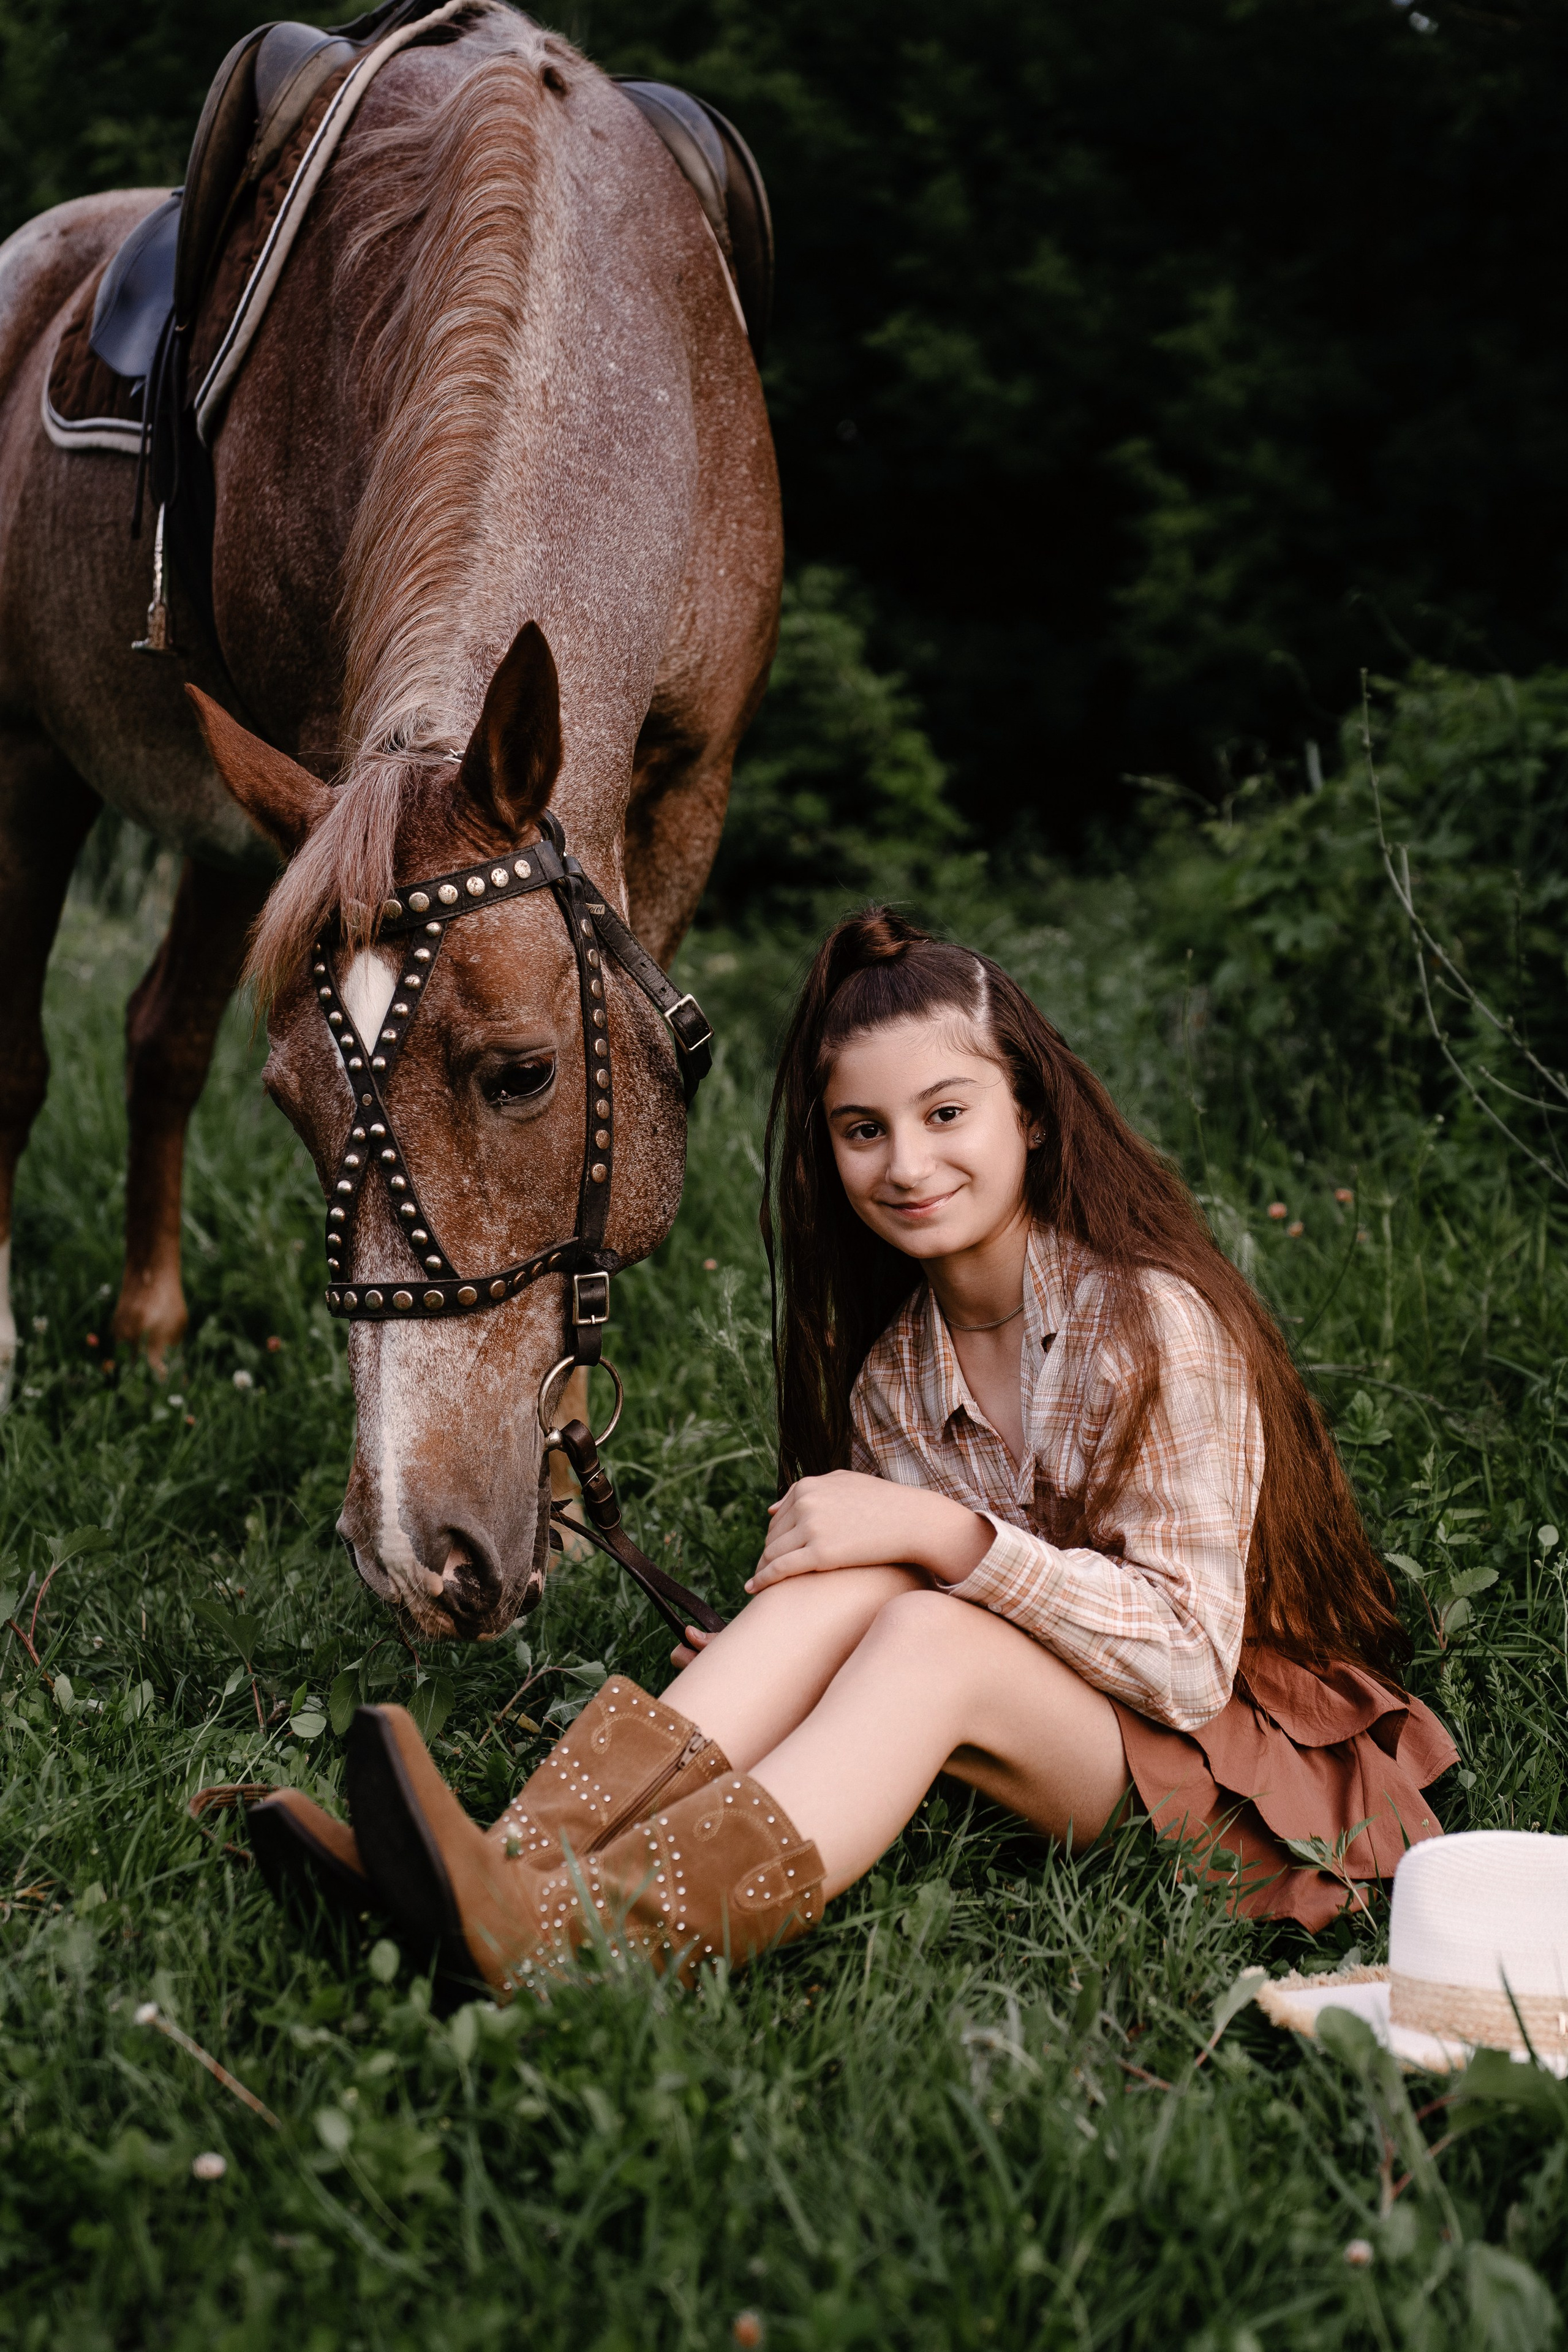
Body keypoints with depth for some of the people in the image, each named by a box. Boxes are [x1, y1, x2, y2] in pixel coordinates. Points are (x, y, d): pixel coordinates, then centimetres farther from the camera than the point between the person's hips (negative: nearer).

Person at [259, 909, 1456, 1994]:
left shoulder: (1154, 1321, -16)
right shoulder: (889, 1368, 4)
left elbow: (1190, 1659, -22)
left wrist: (944, 1532, -29)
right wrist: (773, 1663, -17)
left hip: (1246, 1758, -5)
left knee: (931, 1640, -33)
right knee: (853, 1579, -24)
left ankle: (560, 1946, -55)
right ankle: (527, 1860, -43)